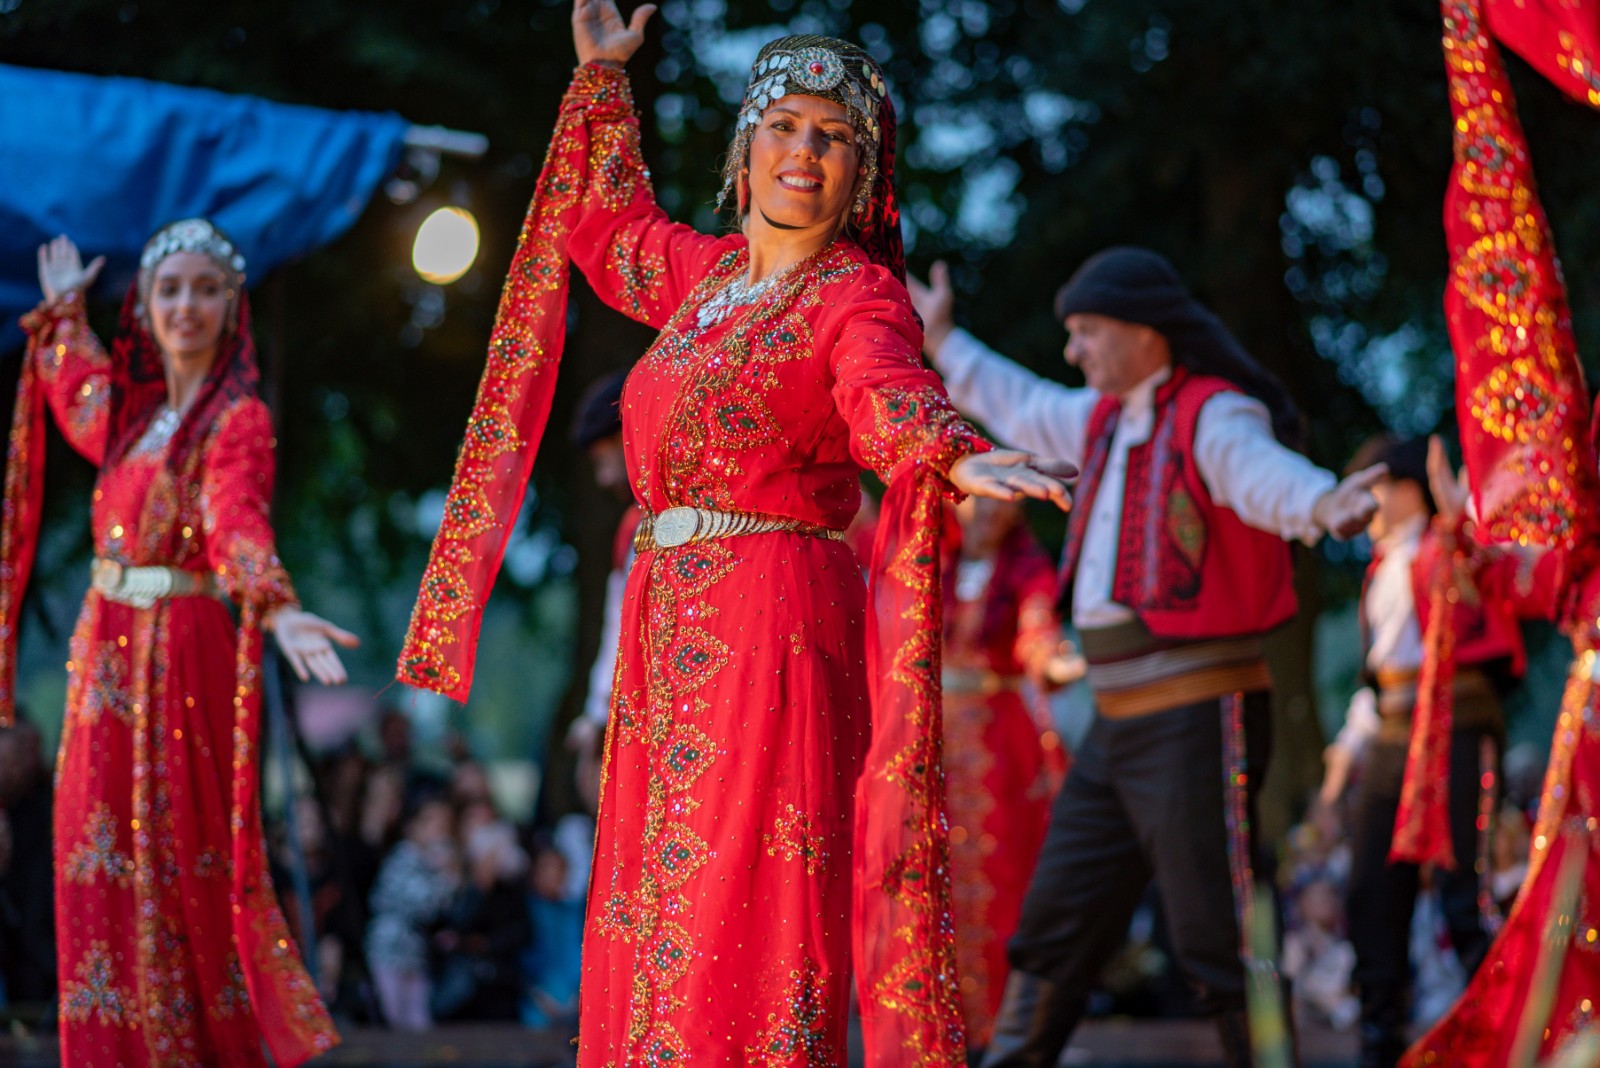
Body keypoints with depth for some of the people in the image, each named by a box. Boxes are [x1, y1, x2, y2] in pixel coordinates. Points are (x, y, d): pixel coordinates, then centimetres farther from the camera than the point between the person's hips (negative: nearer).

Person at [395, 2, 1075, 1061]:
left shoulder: (859, 299, -5)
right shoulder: (706, 271, 16)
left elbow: (892, 397, -27)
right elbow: (608, 222, 38)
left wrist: (959, 458, -48)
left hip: (775, 626, -8)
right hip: (668, 628, 8)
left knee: (744, 921, -11)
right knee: (651, 924, 9)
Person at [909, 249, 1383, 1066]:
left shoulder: (1214, 418, -14)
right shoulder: (1108, 417, 14)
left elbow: (1264, 474, -36)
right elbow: (1021, 409, 34)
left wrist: (1322, 506, -58)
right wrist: (942, 341, 41)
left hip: (1197, 718, -9)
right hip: (1119, 721, 9)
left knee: (1220, 937, -9)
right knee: (1056, 922, 17)